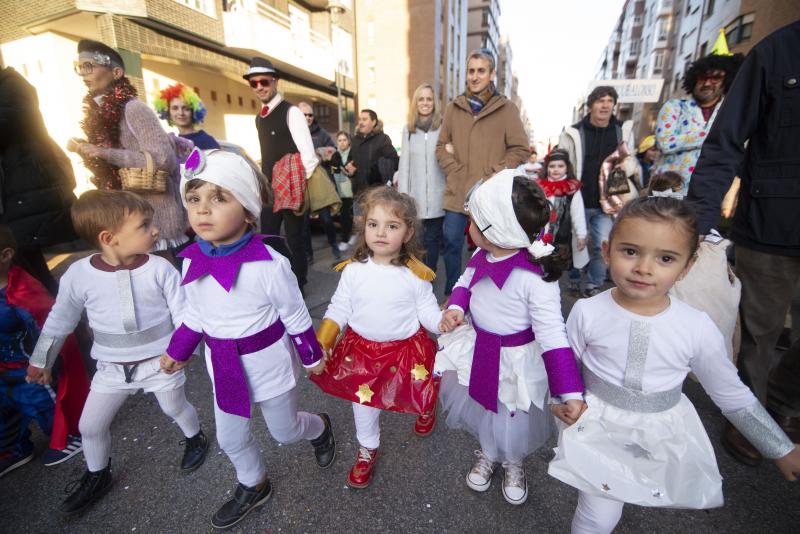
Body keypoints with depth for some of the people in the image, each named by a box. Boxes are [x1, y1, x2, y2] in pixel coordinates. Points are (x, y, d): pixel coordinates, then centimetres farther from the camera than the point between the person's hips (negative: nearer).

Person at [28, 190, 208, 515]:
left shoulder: (160, 269, -19)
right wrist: (41, 360, 14)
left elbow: (182, 313, -11)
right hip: (112, 367, 3)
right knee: (90, 425, 16)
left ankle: (196, 440, 49)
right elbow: (59, 321, 3)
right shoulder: (78, 274, -13)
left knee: (175, 408, 17)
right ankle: (97, 477, 44)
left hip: (160, 361, -2)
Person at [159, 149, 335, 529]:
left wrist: (312, 356, -3)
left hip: (268, 361, -5)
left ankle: (321, 428, 54)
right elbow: (195, 315, 7)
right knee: (230, 438, 23)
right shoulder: (193, 262, -11)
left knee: (284, 431, 18)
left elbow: (296, 317, -15)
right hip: (223, 365, 5)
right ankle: (253, 487, 53)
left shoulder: (269, 264, -29)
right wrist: (178, 351, 16)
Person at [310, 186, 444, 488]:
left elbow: (428, 313, -8)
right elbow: (338, 309, -4)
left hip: (407, 350, -1)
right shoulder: (353, 270, -13)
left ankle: (426, 409, 61)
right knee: (363, 404, 16)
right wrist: (320, 344, -11)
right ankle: (367, 449, 46)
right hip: (362, 350, 2)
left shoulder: (415, 275, -17)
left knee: (414, 397, 22)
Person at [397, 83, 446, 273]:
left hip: (437, 195, -2)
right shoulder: (408, 129, 10)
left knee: (432, 238, 6)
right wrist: (402, 194, 1)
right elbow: (404, 163, 6)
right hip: (415, 195, 2)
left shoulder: (443, 126, 0)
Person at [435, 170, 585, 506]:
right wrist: (455, 307, -13)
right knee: (481, 410, 27)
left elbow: (552, 335, -29)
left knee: (511, 423, 18)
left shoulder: (535, 279, -33)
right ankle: (487, 455, 59)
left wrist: (571, 392, -27)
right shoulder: (482, 257, -12)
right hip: (477, 349, 6)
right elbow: (465, 282, 7)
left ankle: (513, 466, 55)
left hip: (515, 361, -5)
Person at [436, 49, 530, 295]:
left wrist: (495, 173, -8)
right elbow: (441, 146, 12)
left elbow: (520, 149, 0)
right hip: (456, 191, 2)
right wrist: (453, 169, -2)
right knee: (452, 243, 7)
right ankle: (451, 295, 26)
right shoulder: (454, 107, 9)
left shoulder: (506, 108, 1)